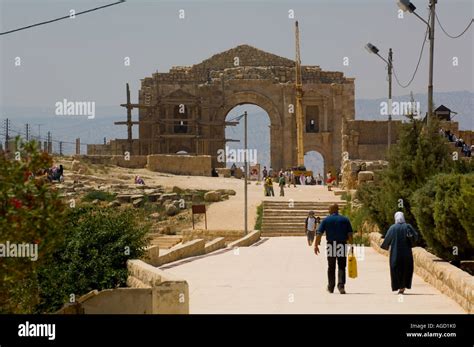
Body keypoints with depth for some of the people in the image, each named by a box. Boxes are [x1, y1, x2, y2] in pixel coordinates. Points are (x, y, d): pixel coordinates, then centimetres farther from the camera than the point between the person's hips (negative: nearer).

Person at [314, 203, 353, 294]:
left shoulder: (326, 220, 3)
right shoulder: (345, 220, 6)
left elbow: (319, 233, -4)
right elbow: (350, 234, 1)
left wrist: (316, 245, -3)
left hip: (330, 245, 0)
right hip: (342, 245, 0)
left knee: (331, 267, 12)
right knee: (341, 267, 2)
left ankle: (331, 287, 19)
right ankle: (341, 285, -15)